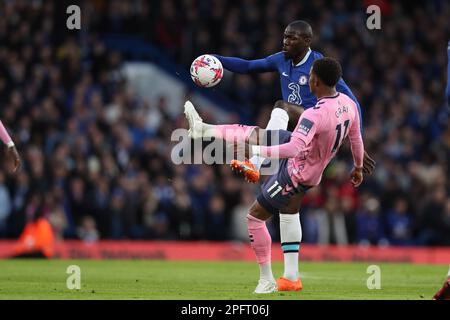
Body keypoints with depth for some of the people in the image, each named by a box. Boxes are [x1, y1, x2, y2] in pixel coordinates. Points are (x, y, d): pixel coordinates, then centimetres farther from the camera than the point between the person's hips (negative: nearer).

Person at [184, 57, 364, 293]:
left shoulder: (315, 115, -38)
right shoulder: (348, 104, -11)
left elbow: (293, 149, -47)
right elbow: (356, 139, 5)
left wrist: (254, 151, -41)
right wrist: (358, 167, 22)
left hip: (296, 174, -8)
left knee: (255, 217, 6)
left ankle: (267, 281, 15)